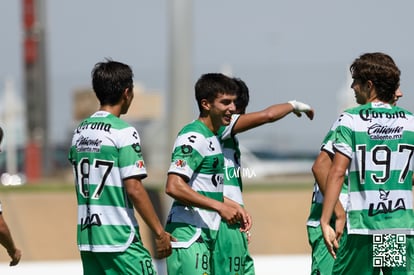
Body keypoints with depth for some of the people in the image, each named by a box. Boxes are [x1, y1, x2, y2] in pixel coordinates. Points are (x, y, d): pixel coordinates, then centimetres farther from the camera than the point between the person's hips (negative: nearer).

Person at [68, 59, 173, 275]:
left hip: (87, 237, 7)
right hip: (119, 238, -7)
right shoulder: (123, 132, -11)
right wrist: (160, 233, -11)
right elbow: (134, 189, -15)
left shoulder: (80, 132, 12)